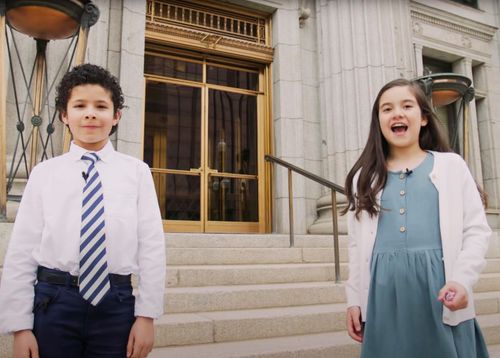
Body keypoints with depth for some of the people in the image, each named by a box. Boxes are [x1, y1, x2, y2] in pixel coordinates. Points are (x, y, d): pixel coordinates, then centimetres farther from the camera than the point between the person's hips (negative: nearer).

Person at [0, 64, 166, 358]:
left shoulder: (137, 171, 0)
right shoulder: (44, 173, 2)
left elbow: (152, 246, -2)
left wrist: (146, 315, -4)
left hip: (116, 304, 0)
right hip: (54, 302, 1)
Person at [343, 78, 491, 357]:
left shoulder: (451, 165, 7)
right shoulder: (365, 176, 11)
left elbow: (477, 230, 2)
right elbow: (357, 244, 10)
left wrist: (462, 280, -13)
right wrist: (354, 299, 7)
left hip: (438, 284, -1)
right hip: (385, 290, 2)